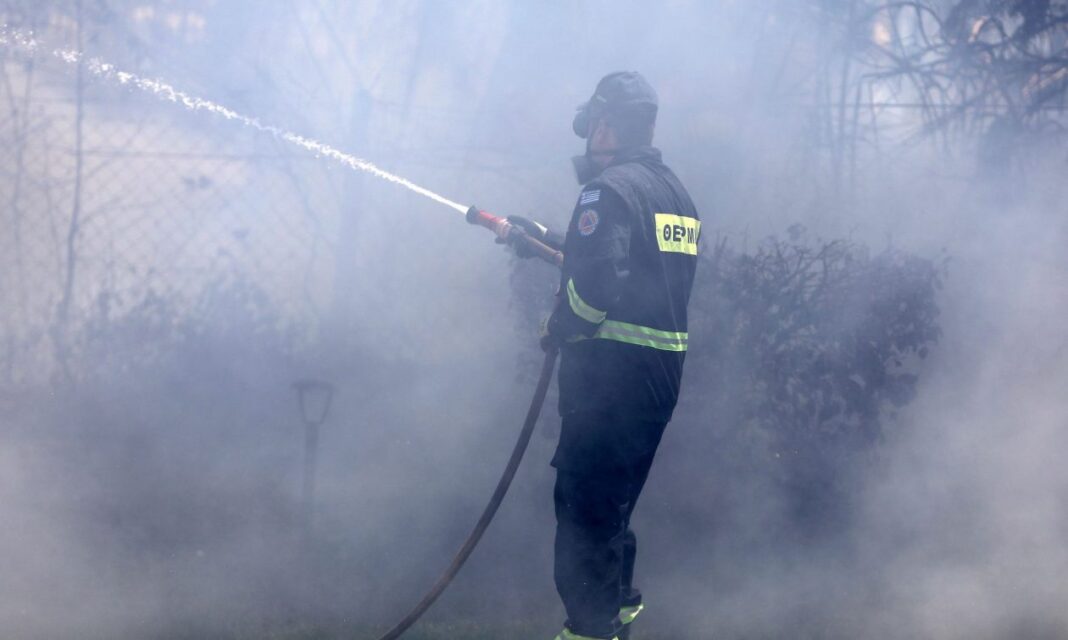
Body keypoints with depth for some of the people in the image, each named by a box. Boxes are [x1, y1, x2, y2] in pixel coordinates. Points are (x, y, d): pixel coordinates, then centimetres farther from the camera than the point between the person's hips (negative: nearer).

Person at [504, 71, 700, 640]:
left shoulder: (609, 188, -13)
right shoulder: (676, 193, 16)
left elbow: (599, 281, -24)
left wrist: (558, 327, -7)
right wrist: (548, 242, 28)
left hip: (611, 369, -9)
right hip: (663, 369, 9)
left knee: (583, 501, -4)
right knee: (615, 500, 20)